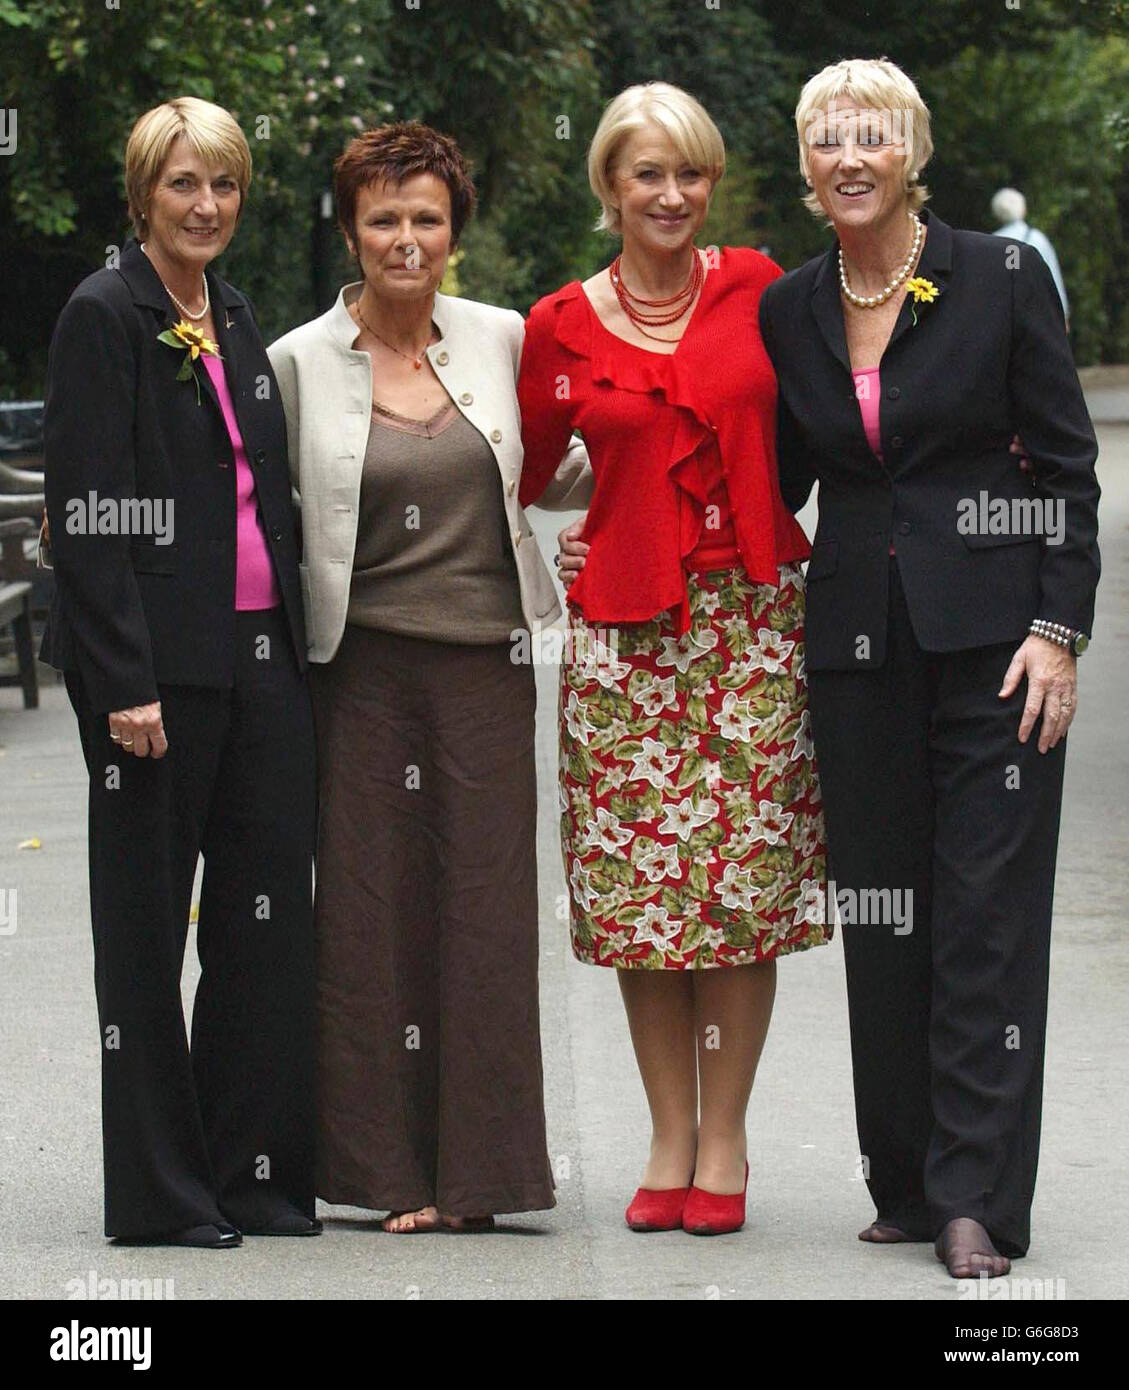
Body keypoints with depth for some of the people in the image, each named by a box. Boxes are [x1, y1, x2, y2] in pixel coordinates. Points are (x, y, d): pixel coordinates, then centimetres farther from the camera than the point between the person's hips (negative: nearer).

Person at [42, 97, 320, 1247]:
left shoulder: (237, 321, 16)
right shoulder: (104, 317, -6)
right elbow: (86, 514, -13)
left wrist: (292, 638, 13)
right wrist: (126, 680, -18)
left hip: (260, 651, 7)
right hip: (153, 663, -7)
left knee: (271, 912, 6)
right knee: (145, 922, 2)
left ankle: (253, 1174, 15)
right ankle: (158, 1191, 8)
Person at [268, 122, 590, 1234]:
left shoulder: (501, 340, 7)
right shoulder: (300, 363, 0)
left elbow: (558, 474, 20)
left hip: (484, 659, 2)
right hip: (361, 663, -2)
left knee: (485, 904, 0)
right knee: (370, 906, -2)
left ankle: (473, 1169, 7)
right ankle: (388, 1169, 6)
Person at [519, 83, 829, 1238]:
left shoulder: (759, 289, 4)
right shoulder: (561, 329, 4)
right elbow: (521, 475, 14)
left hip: (755, 613, 0)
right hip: (624, 628, 0)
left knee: (746, 881, -1)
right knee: (636, 884, 0)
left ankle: (724, 1140, 8)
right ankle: (669, 1136, 12)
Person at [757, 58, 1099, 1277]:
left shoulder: (1002, 283, -3)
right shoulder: (788, 311, 8)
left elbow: (1067, 467, -2)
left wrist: (1057, 629, -10)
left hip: (990, 632, -4)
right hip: (857, 643, 4)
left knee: (987, 917, -6)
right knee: (880, 916, 7)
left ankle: (977, 1200, -5)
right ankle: (908, 1186, 15)